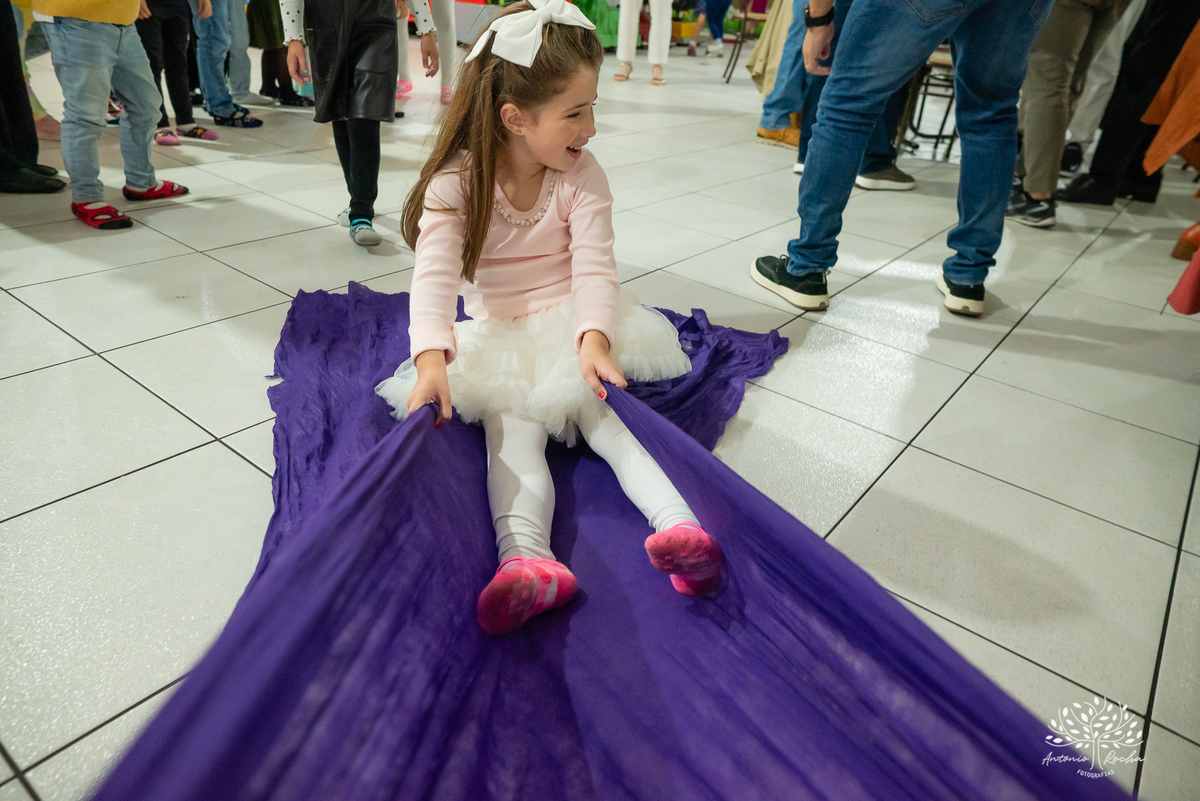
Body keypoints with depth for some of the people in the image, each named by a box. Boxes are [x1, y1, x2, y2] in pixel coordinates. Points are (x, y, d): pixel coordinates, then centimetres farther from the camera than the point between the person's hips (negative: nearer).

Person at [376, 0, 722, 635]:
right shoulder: (456, 183, -7)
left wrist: (594, 339, -32)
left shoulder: (581, 176, -2)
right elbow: (434, 273, -21)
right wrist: (431, 358, -39)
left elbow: (594, 266, -12)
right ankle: (526, 558, -49)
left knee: (601, 411, -24)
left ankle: (680, 523, -42)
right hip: (498, 343, -1)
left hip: (576, 328, 2)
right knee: (509, 428, -27)